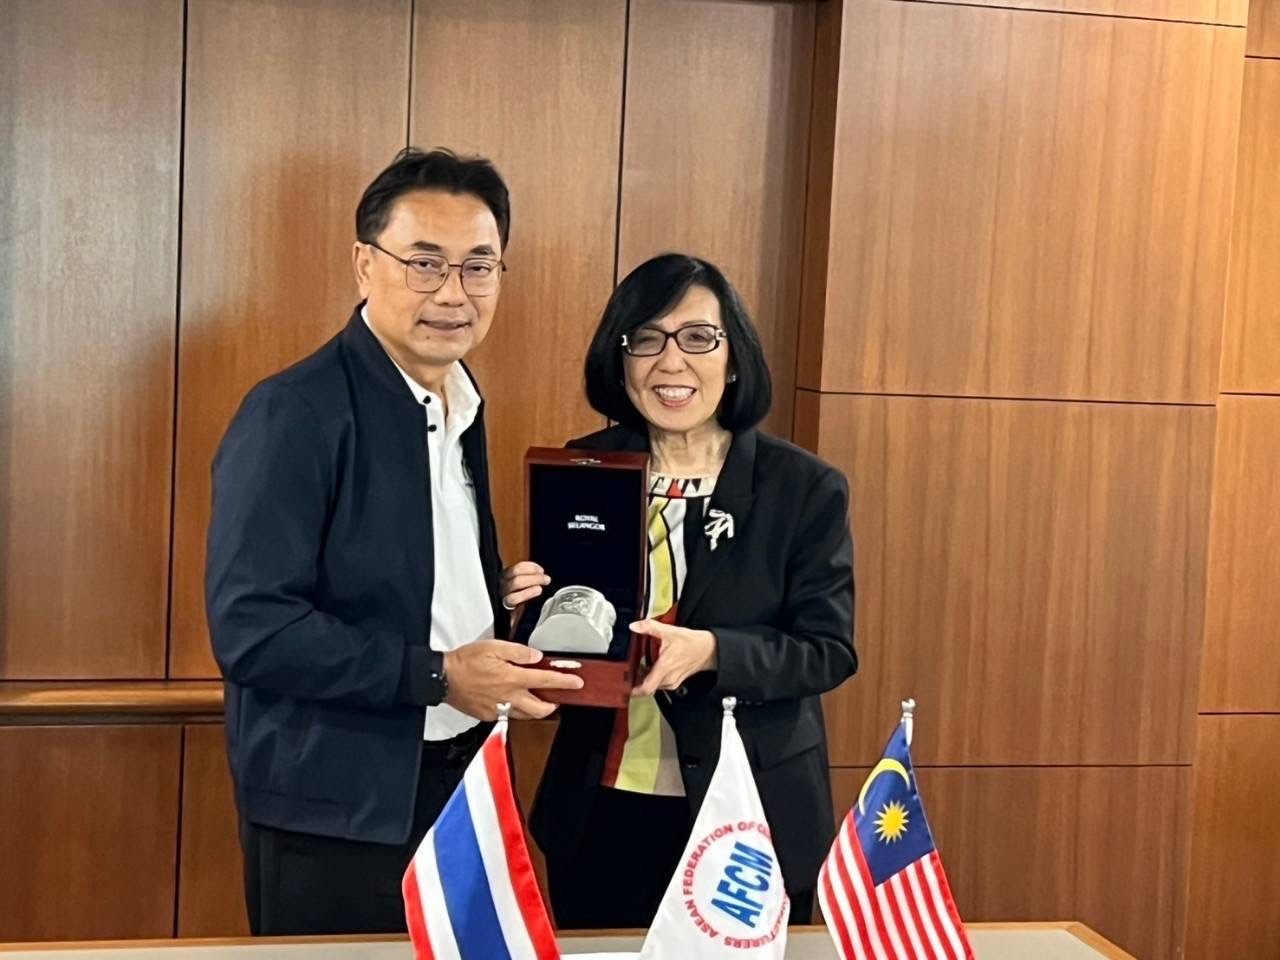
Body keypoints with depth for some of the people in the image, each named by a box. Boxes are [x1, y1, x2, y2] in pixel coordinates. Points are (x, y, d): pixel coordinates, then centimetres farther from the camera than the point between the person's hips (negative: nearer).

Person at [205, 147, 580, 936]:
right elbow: (249, 626, -22)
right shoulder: (296, 413, -17)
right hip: (339, 805, -8)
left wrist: (503, 601, 0)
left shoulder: (464, 403, 9)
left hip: (463, 779, 8)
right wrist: (437, 675, -22)